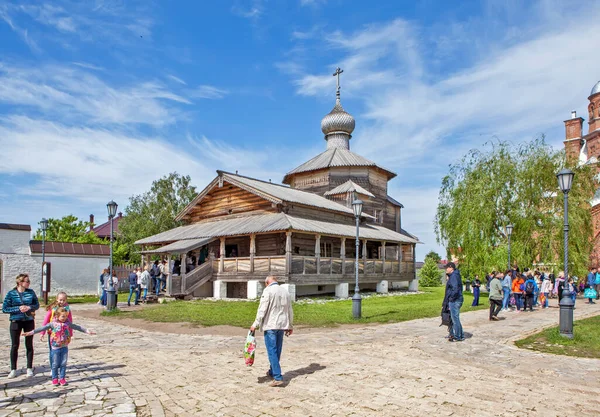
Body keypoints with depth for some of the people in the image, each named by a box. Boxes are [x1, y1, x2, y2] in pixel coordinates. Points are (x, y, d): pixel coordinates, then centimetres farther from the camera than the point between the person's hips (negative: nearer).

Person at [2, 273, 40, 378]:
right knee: (14, 346, 6)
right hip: (16, 322, -1)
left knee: (29, 345, 7)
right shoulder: (11, 294, -7)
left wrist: (30, 307, -15)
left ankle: (29, 368, 17)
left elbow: (37, 305, 5)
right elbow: (4, 309, -7)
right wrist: (18, 308, -19)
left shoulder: (31, 292, -1)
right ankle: (13, 369, 19)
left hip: (29, 321, 1)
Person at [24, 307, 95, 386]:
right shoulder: (53, 324, -6)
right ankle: (55, 378, 19)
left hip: (65, 347, 2)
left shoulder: (68, 323, 2)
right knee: (55, 364, 6)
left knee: (63, 364, 6)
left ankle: (62, 378, 16)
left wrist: (87, 331, 9)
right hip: (55, 347, -2)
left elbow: (77, 327, 8)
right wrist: (31, 332, -16)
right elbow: (42, 328, -9)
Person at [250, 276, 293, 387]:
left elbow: (262, 309, -14)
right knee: (277, 350, 17)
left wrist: (255, 324, -9)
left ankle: (278, 377, -9)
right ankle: (272, 372, 32)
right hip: (282, 325, 7)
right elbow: (290, 311, 15)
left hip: (270, 325, -6)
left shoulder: (268, 291, -9)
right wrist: (290, 326, 23)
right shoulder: (285, 291, 11)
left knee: (272, 351, -4)